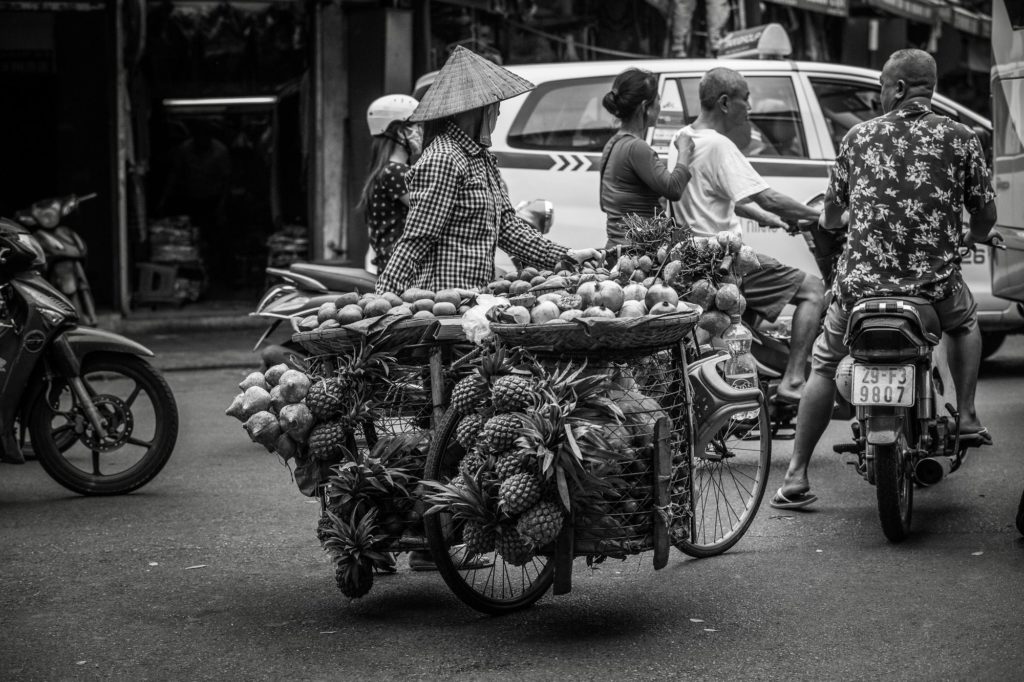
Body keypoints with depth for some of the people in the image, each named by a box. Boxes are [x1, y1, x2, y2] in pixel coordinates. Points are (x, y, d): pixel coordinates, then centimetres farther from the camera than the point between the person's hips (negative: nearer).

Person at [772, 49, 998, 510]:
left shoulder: (859, 136, 6)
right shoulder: (960, 138, 2)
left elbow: (831, 212, 15)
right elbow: (985, 217, 6)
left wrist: (826, 224, 40)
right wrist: (978, 236, 31)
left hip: (861, 281, 0)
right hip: (935, 286, 0)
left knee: (824, 365, 19)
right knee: (965, 321, 34)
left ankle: (796, 477, 13)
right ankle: (966, 418, 20)